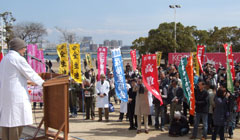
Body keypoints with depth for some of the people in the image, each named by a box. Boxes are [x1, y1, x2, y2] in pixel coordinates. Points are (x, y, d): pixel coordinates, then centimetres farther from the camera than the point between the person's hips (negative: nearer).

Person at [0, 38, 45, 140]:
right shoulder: (18, 58, -10)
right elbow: (30, 73, -6)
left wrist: (29, 81, 33)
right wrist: (41, 82, 9)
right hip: (16, 95, -9)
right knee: (17, 121, -4)